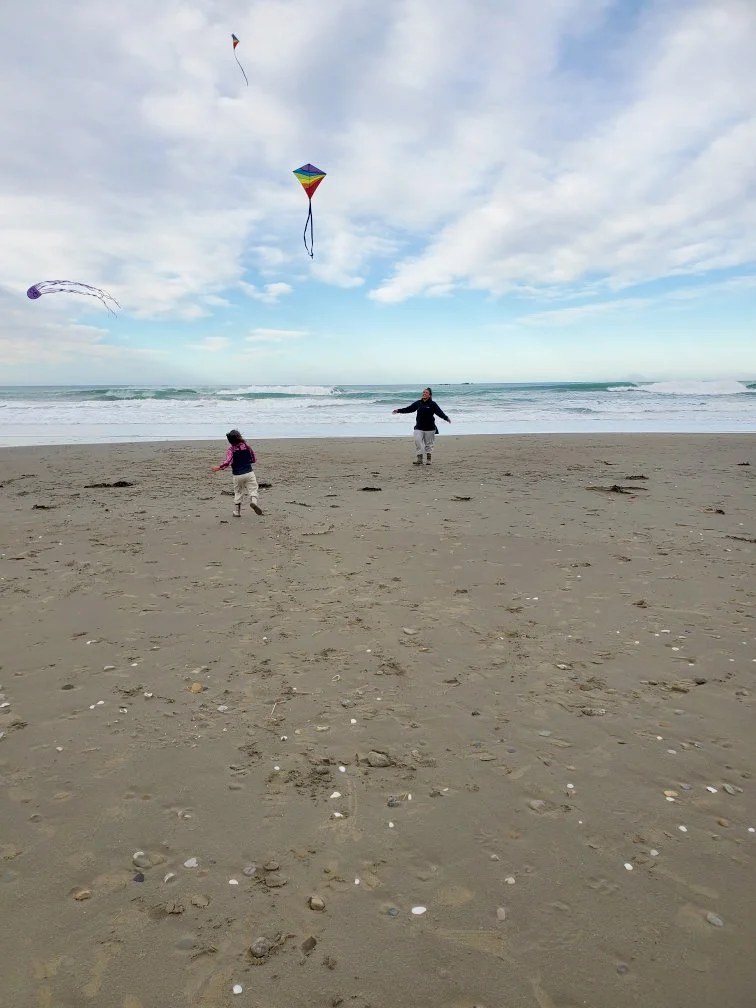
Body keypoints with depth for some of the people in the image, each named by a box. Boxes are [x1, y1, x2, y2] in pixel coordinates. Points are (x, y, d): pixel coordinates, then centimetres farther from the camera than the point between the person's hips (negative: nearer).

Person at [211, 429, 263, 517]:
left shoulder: (231, 449, -8)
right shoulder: (246, 446, -1)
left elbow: (227, 462, -20)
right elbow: (254, 459, 7)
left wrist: (219, 467, -8)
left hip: (237, 475, 0)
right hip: (248, 473, 0)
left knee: (238, 492, 14)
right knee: (253, 489, 2)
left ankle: (236, 512, 16)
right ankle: (253, 501, -29)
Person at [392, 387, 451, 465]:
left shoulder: (433, 404, -5)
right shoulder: (418, 403, 6)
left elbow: (439, 412, -15)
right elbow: (409, 409, 13)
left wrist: (446, 418, -32)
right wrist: (399, 411, 12)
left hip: (429, 428, -2)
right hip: (419, 427, 2)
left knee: (428, 443, 7)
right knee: (417, 441, -12)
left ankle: (428, 459, 20)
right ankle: (419, 458, -6)